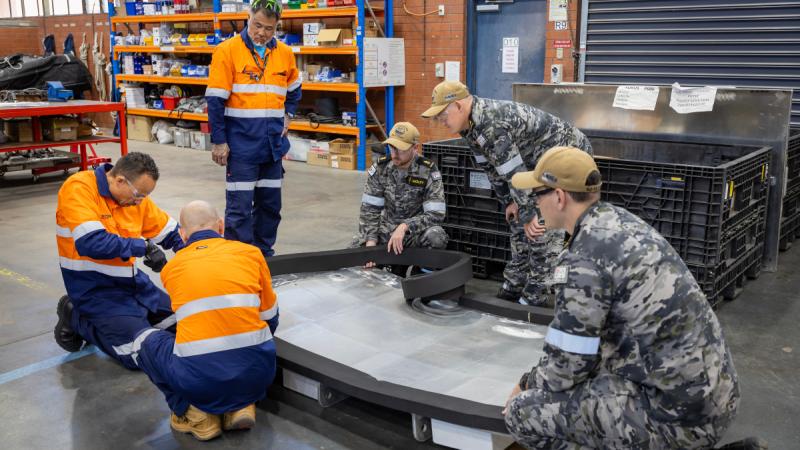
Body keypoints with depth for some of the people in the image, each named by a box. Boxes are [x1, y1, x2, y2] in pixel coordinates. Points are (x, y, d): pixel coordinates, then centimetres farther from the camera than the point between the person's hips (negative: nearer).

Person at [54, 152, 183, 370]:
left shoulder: (135, 197, 0)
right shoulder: (79, 188, -19)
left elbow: (171, 232, 11)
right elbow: (90, 242, -31)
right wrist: (143, 247, -24)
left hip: (131, 280, 7)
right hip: (93, 288, -7)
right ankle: (76, 320, 5)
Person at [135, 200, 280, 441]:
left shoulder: (171, 267, 14)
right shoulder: (251, 252, 12)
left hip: (198, 377, -1)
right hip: (257, 371, 1)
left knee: (149, 341, 27)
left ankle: (195, 412, 12)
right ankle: (241, 405, 15)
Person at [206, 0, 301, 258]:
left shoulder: (285, 54, 7)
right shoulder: (227, 51, -8)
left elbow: (294, 90, 24)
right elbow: (215, 100, -9)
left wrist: (288, 115, 8)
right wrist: (219, 141, -11)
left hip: (273, 145, 5)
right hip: (241, 145, -5)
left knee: (270, 204, 12)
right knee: (239, 207, -2)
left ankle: (264, 254, 26)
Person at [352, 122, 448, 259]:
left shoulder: (428, 172, -16)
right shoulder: (380, 168, -7)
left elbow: (436, 214, -21)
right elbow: (369, 208, -8)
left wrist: (404, 227, -33)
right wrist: (371, 242, -23)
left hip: (416, 231, -3)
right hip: (387, 229, 3)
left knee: (436, 237, -35)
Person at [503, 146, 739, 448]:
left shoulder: (583, 261, -20)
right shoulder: (620, 221, 7)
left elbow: (566, 369, -12)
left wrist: (527, 385, 8)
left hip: (681, 414, -9)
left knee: (523, 411, -8)